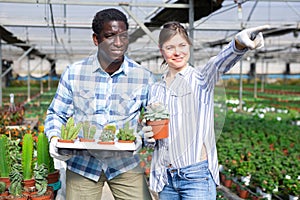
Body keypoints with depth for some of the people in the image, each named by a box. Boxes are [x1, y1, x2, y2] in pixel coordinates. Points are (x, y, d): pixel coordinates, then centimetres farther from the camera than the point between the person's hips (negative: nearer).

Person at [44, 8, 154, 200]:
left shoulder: (144, 77, -6)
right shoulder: (73, 73, -5)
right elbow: (56, 114, 5)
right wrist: (54, 138, -15)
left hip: (125, 164, 0)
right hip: (82, 164, 0)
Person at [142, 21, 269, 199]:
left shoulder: (201, 78, -1)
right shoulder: (155, 89, 11)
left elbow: (220, 63, -26)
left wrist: (239, 43, -46)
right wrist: (148, 136, -6)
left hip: (197, 175, -4)